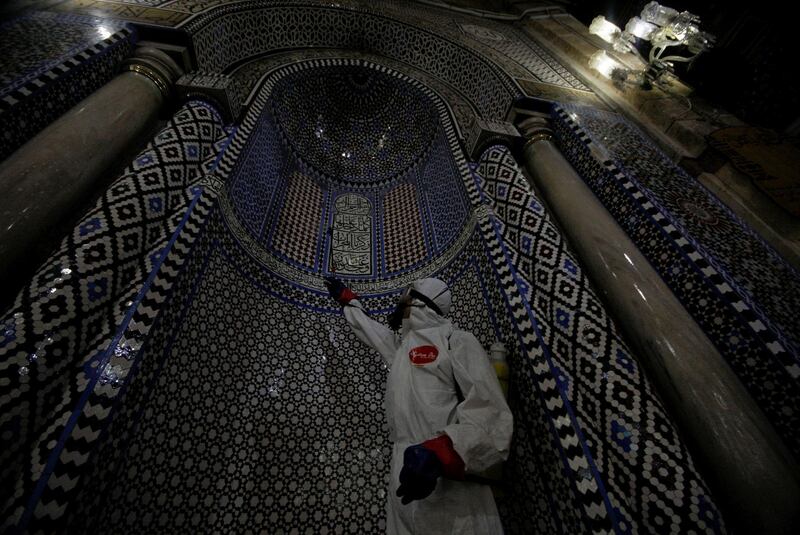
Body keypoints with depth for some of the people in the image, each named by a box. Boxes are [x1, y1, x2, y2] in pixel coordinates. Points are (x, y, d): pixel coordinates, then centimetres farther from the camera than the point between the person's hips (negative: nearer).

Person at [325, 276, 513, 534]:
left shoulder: (456, 340, -9)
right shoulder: (401, 346, 16)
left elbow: (490, 414, -18)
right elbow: (368, 326, 34)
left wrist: (439, 453, -31)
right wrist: (345, 297, 45)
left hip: (450, 493, -7)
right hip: (407, 484, 7)